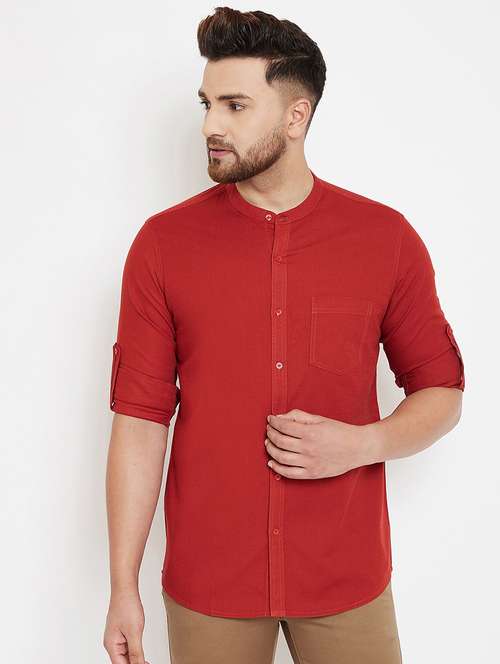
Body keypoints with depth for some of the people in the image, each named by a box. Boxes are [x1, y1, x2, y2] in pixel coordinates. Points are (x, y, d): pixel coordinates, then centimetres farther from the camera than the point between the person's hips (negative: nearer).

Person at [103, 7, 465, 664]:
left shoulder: (387, 238, -5)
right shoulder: (162, 243, -5)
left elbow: (442, 394, 4)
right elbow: (140, 417, -5)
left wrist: (360, 445, -16)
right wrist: (123, 587, -5)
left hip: (347, 579, 1)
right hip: (206, 582, 0)